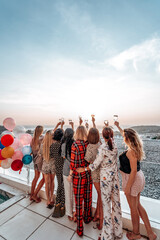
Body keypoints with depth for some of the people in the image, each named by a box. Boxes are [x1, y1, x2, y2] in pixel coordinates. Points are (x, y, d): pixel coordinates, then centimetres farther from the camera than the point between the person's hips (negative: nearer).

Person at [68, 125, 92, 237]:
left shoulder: (75, 145, -20)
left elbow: (73, 162, -16)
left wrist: (70, 175, -3)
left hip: (78, 175, -4)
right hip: (88, 174, 4)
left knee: (79, 201, 14)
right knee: (88, 197, 25)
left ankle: (80, 228, 30)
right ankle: (87, 217, 49)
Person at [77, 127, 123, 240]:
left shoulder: (102, 148, -22)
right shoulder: (115, 145, -5)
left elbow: (95, 164, -15)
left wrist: (83, 169, -1)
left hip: (105, 177, -6)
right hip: (115, 176, 6)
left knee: (106, 203, 9)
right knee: (116, 202, 18)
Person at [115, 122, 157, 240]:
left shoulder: (131, 151, -27)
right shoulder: (134, 148, -1)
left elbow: (133, 170, -26)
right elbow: (125, 134, 15)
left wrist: (128, 187, -19)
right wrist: (118, 126, 23)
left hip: (132, 179, -9)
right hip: (139, 177, 9)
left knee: (133, 208, 15)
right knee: (138, 205, 24)